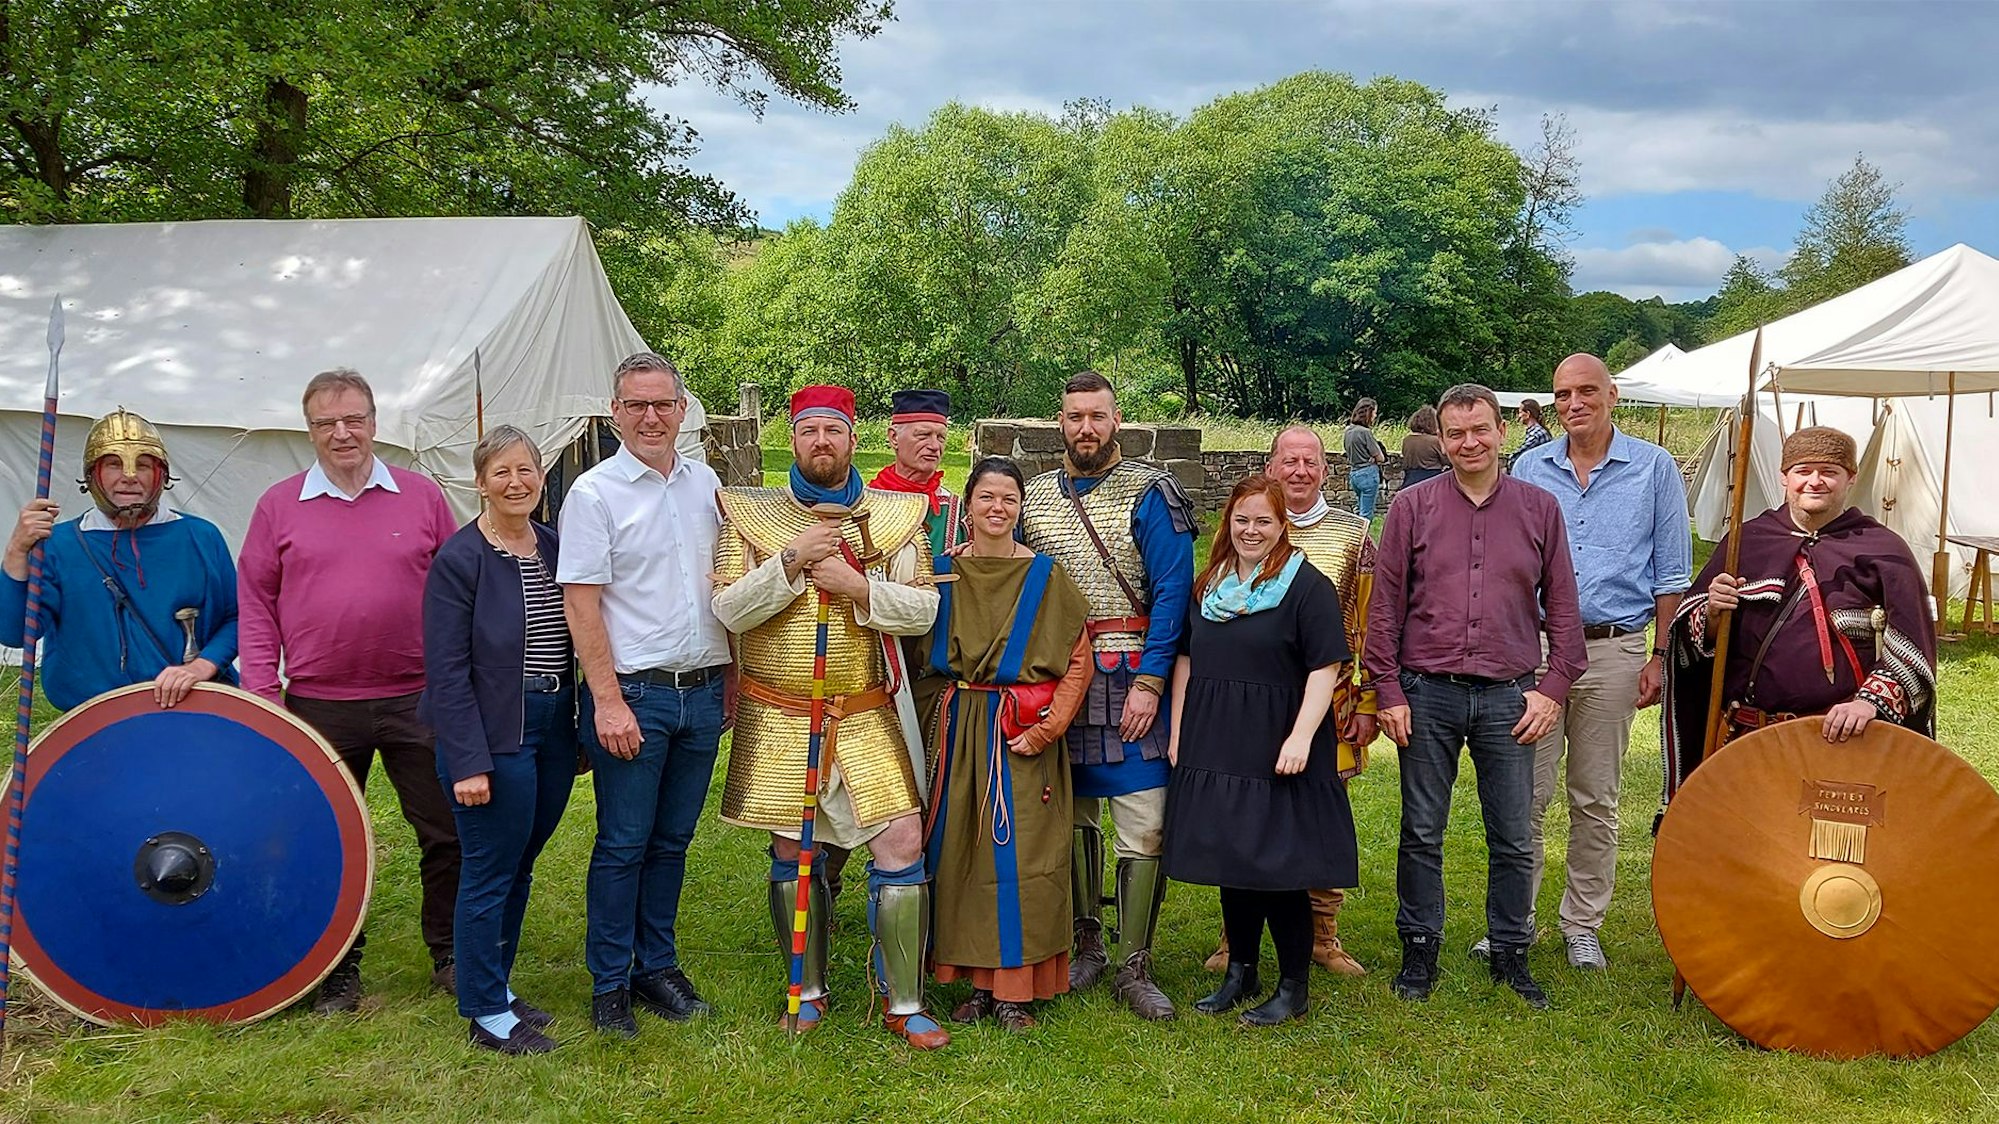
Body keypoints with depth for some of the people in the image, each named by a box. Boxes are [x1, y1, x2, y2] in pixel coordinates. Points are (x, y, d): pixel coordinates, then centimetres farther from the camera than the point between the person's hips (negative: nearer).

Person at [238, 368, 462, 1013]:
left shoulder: (422, 496, 4)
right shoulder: (279, 506, 4)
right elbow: (255, 603, 5)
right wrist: (264, 694, -2)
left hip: (416, 699, 0)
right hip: (319, 706, 0)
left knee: (446, 833, 5)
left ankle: (449, 956, 22)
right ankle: (340, 970, 25)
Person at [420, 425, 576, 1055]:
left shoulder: (553, 548, 8)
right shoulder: (459, 559, -12)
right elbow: (447, 670, -14)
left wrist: (580, 732, 11)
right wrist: (467, 762, -18)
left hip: (554, 730, 7)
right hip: (494, 736, -7)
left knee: (519, 868, 17)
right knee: (490, 875, 3)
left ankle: (497, 987, 32)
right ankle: (487, 1016, 16)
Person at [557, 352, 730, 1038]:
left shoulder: (705, 483, 10)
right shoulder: (594, 493, -7)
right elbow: (581, 603, -10)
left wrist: (730, 678, 13)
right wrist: (608, 700, -15)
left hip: (703, 693, 5)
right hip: (633, 694, -5)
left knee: (673, 839, 13)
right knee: (623, 844, 3)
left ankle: (657, 967, 26)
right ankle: (610, 983, 15)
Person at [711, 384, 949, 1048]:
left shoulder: (895, 516, 4)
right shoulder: (751, 514, 2)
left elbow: (923, 610, -3)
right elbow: (729, 609, -7)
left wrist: (858, 586, -17)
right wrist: (791, 562, -18)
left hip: (867, 719, 0)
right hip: (779, 720, 0)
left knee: (901, 845, -5)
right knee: (792, 852, 8)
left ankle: (904, 1005, 8)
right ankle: (809, 992, 26)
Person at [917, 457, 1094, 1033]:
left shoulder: (1046, 576, -1)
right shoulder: (942, 572, 5)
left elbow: (1079, 662, -4)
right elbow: (921, 660, 11)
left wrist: (1045, 728, -12)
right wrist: (935, 723, 1)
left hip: (1022, 739, -2)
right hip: (958, 735, 2)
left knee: (1019, 856, -3)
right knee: (961, 854, 5)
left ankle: (1014, 989, 6)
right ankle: (979, 981, 16)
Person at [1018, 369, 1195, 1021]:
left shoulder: (1149, 493, -2)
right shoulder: (1033, 497, 11)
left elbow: (1172, 593, -7)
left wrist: (1148, 681, -14)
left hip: (1130, 677, -3)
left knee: (1144, 826, -5)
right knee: (1072, 817, 11)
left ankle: (1134, 970, 4)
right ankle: (1086, 946, 25)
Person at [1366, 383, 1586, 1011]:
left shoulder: (1539, 509, 6)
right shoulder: (1412, 508, 2)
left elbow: (1562, 607, 8)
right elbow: (1384, 607, 2)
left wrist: (1554, 688, 0)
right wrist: (1389, 692, -2)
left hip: (1509, 697, 1)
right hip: (1427, 695, -1)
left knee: (1514, 840, 7)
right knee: (1421, 834, 7)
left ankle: (1510, 954, 22)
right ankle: (1419, 952, 21)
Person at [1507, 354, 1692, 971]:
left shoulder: (1654, 468, 3)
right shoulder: (1528, 469, 8)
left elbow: (1672, 572, 5)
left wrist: (1661, 656, -1)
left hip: (1614, 649, -1)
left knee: (1596, 800, 8)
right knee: (1526, 794, 0)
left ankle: (1583, 926, 20)